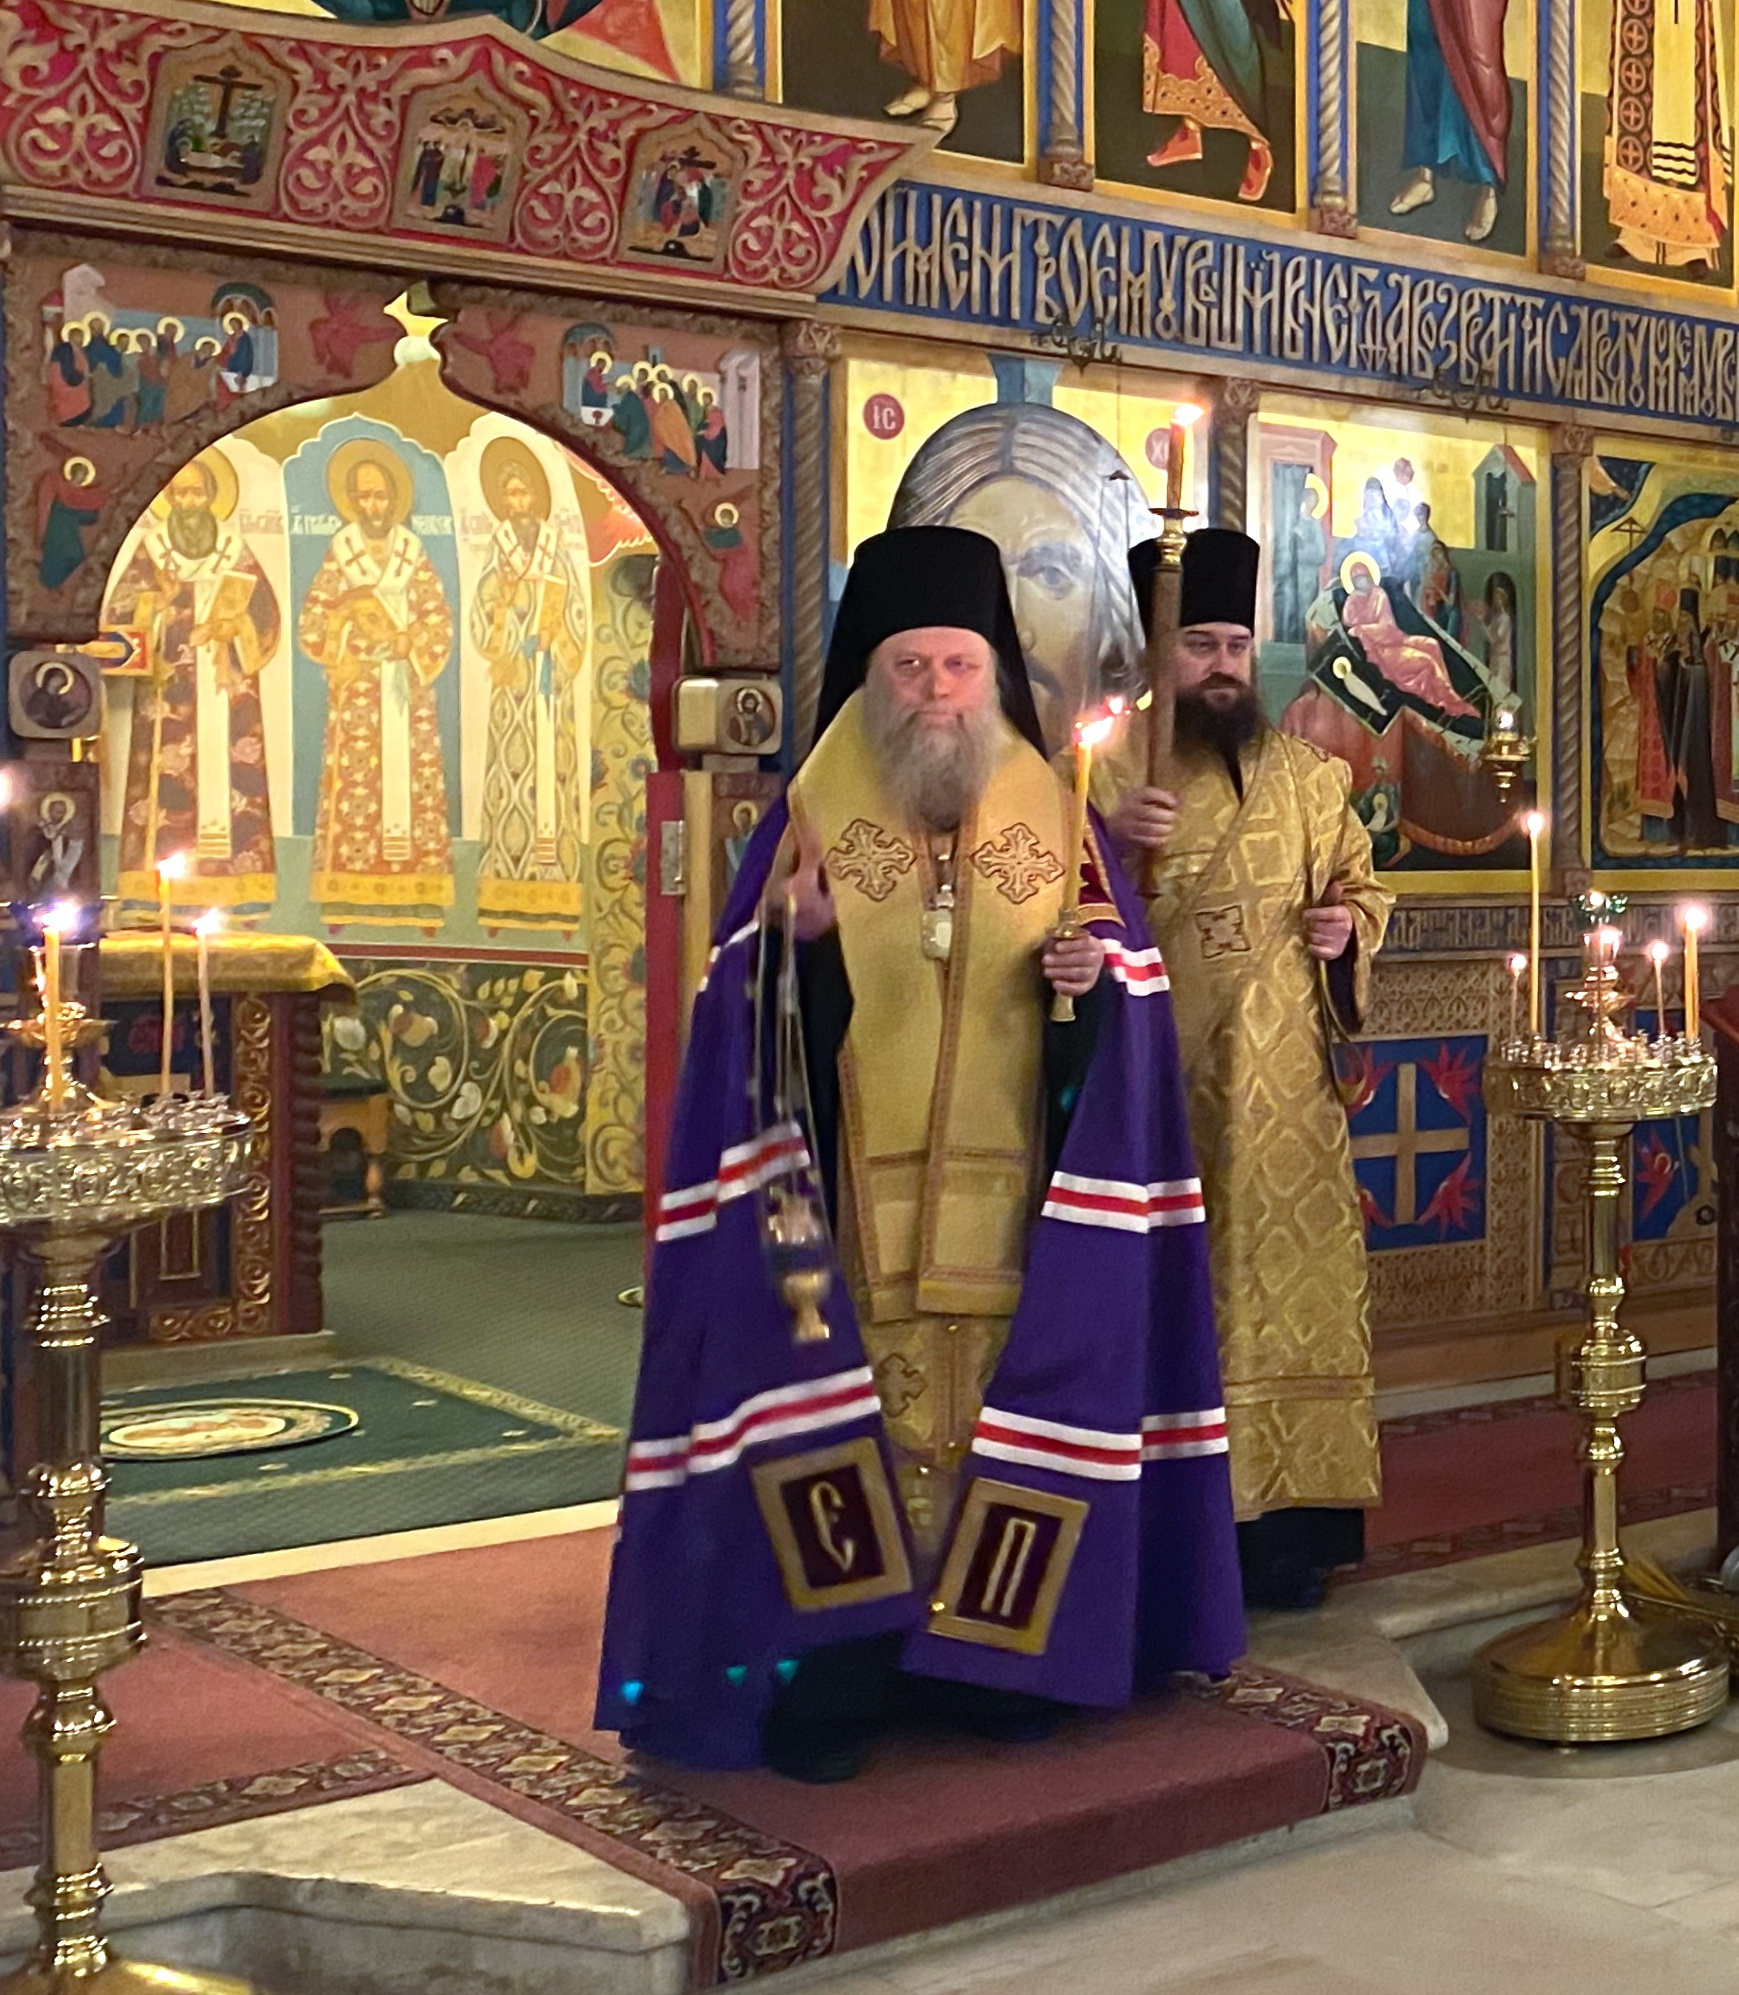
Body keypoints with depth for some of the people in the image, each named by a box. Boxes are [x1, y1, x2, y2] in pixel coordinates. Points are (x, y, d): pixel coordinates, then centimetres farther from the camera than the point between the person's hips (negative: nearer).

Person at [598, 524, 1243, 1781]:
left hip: (1012, 1203, 2)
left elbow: (1130, 987, 9)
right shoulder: (814, 814, 1)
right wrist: (797, 943, -20)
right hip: (851, 1199, -2)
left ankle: (989, 1659, 19)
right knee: (850, 1421, -3)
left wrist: (1093, 980, -12)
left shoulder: (1053, 818, 7)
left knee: (1003, 1419, 6)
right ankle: (834, 1679, 6)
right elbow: (748, 1006, -1)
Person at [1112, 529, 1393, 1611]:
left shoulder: (1306, 774, 11)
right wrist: (1109, 845, -23)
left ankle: (1287, 1524, 14)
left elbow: (1362, 885, 19)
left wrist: (1346, 929, -3)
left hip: (1284, 1095, 2)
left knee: (1286, 1288, 3)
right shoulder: (1104, 767, 4)